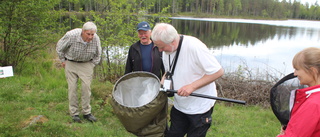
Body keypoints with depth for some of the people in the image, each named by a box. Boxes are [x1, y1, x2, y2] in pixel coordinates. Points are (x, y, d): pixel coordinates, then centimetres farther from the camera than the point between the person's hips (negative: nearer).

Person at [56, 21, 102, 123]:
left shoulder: (96, 39, -15)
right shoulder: (71, 35, -24)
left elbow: (98, 54, 6)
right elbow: (59, 47, -5)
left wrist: (92, 65, 4)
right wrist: (63, 61, 2)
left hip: (86, 64, 1)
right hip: (71, 63, -1)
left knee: (86, 87, -7)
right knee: (72, 88, -4)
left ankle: (87, 112, 6)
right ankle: (74, 113, 8)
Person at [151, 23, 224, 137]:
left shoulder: (194, 46, -26)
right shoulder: (166, 51, -4)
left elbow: (218, 72, -23)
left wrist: (192, 86, -27)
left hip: (200, 107, -6)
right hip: (179, 106, 7)